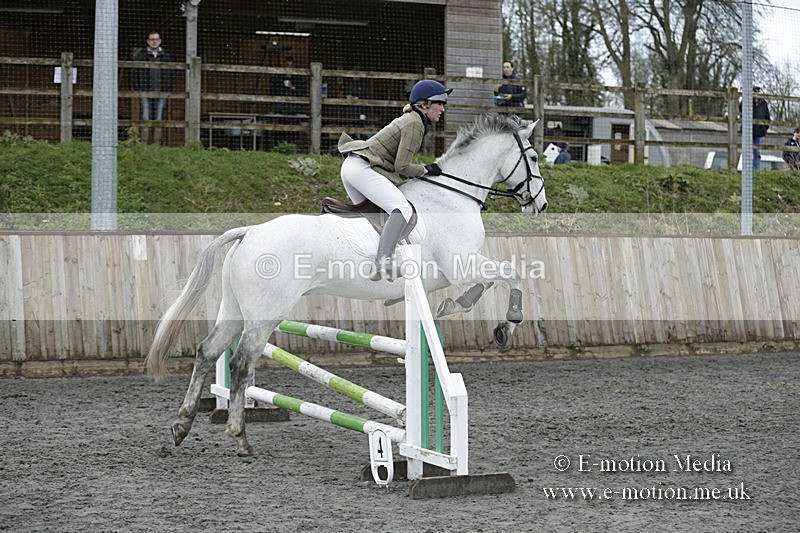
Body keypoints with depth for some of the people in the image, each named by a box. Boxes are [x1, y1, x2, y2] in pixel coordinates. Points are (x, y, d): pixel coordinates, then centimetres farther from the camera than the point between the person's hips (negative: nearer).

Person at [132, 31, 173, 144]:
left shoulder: (166, 57, 11)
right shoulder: (140, 55, 4)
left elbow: (169, 76, 12)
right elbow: (136, 74, 3)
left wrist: (168, 92, 5)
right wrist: (137, 90, -4)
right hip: (145, 93, -2)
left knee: (158, 119, 3)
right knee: (145, 120, -5)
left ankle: (157, 143, 6)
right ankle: (144, 143, -5)